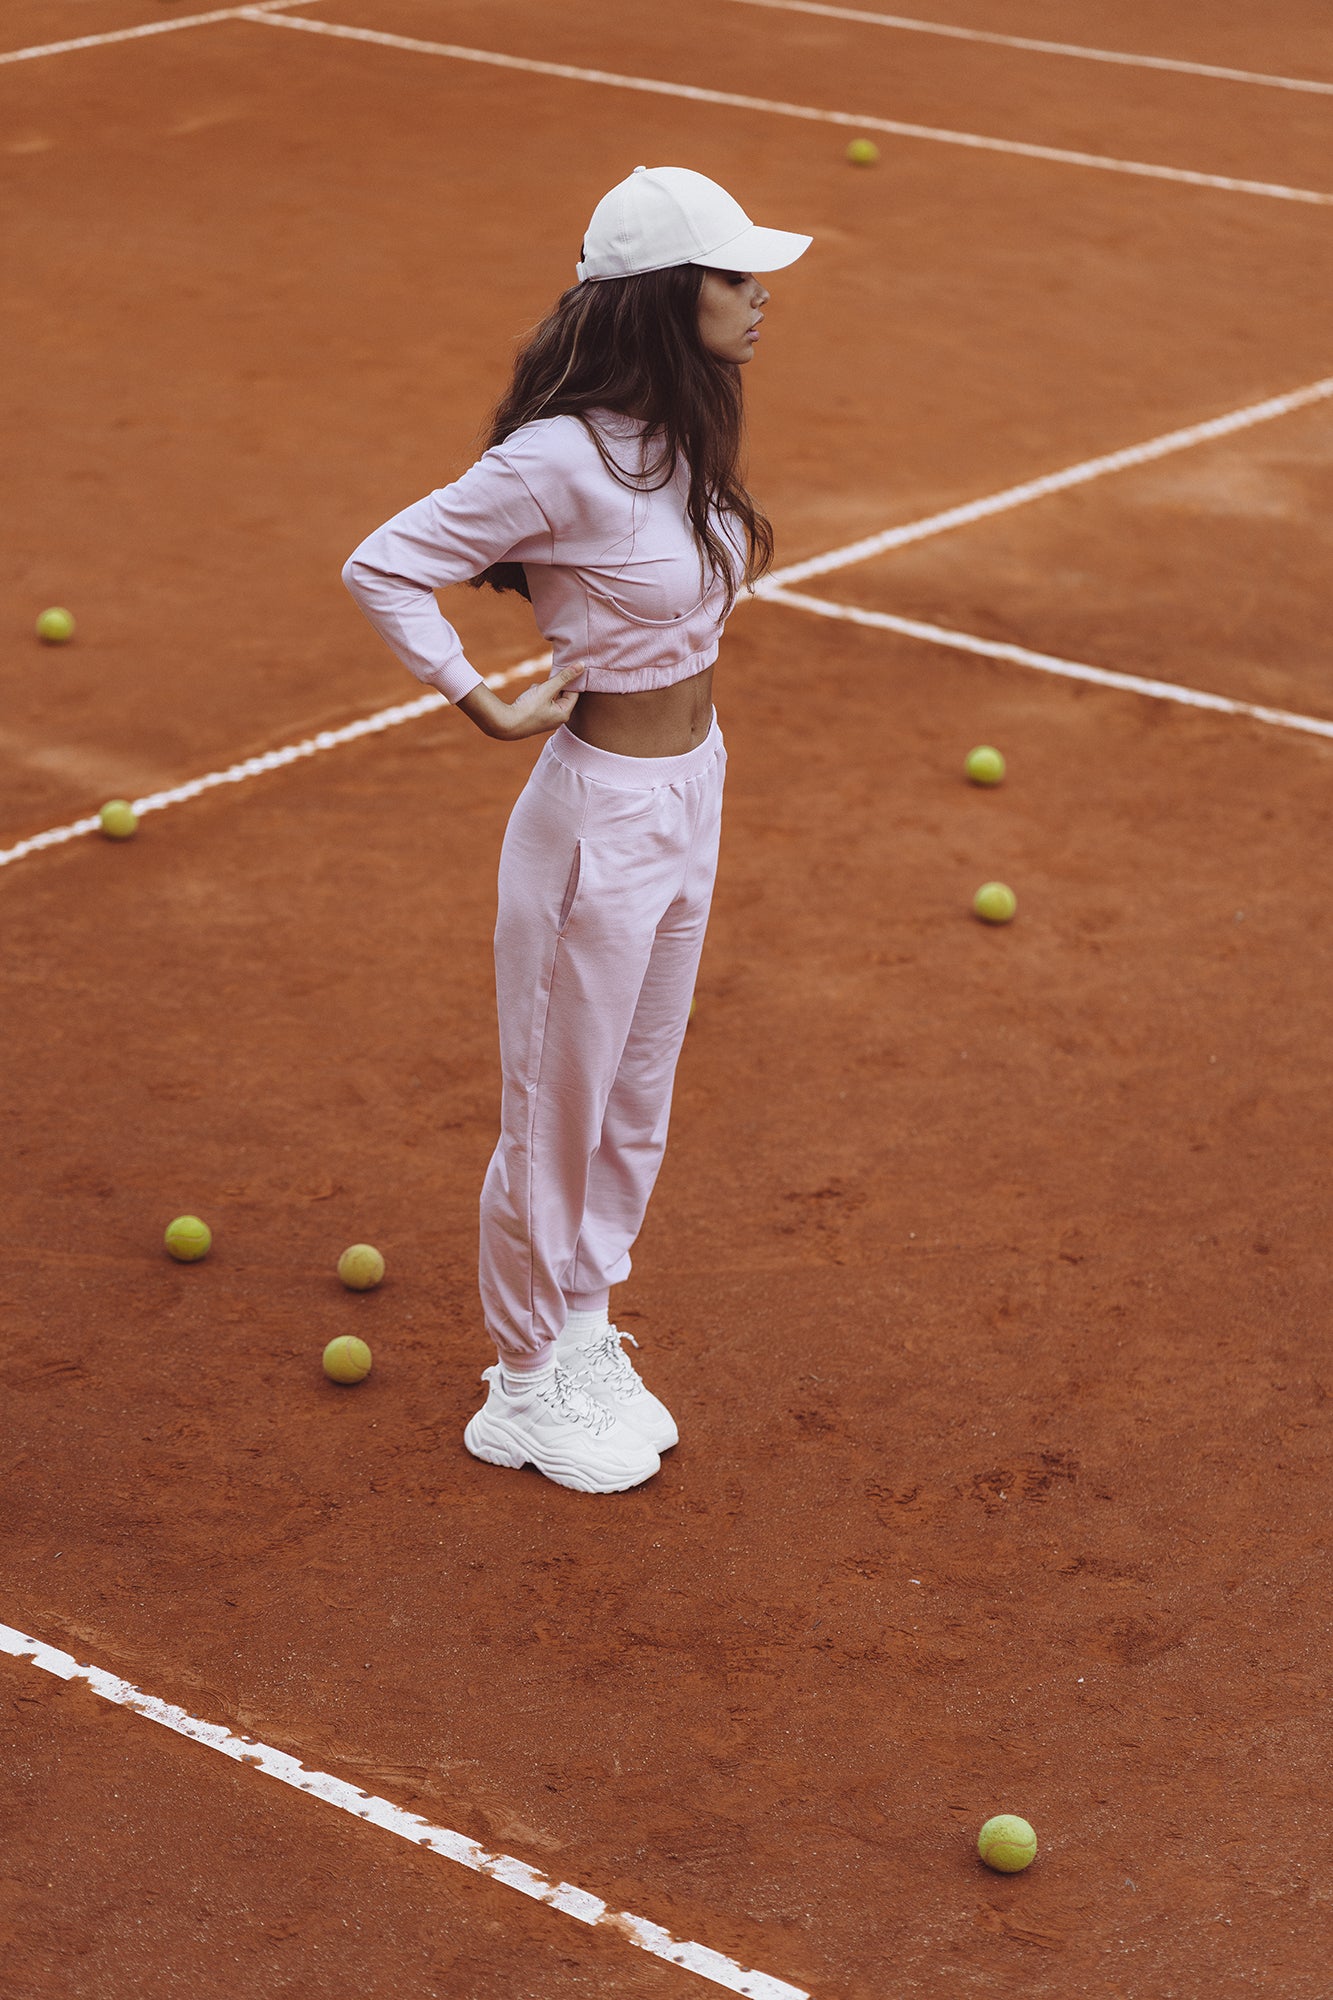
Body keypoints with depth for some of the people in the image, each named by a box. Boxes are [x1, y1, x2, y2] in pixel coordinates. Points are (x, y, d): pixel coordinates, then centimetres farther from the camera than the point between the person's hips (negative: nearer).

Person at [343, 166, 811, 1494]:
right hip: (602, 809, -8)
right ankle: (527, 1386, 25)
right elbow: (382, 566, -20)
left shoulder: (680, 435, 0)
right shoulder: (563, 459, -25)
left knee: (636, 1106, 20)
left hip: (691, 788, 8)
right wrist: (484, 707, -17)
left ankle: (585, 1343, 38)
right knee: (560, 1109, 8)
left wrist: (728, 551, 4)